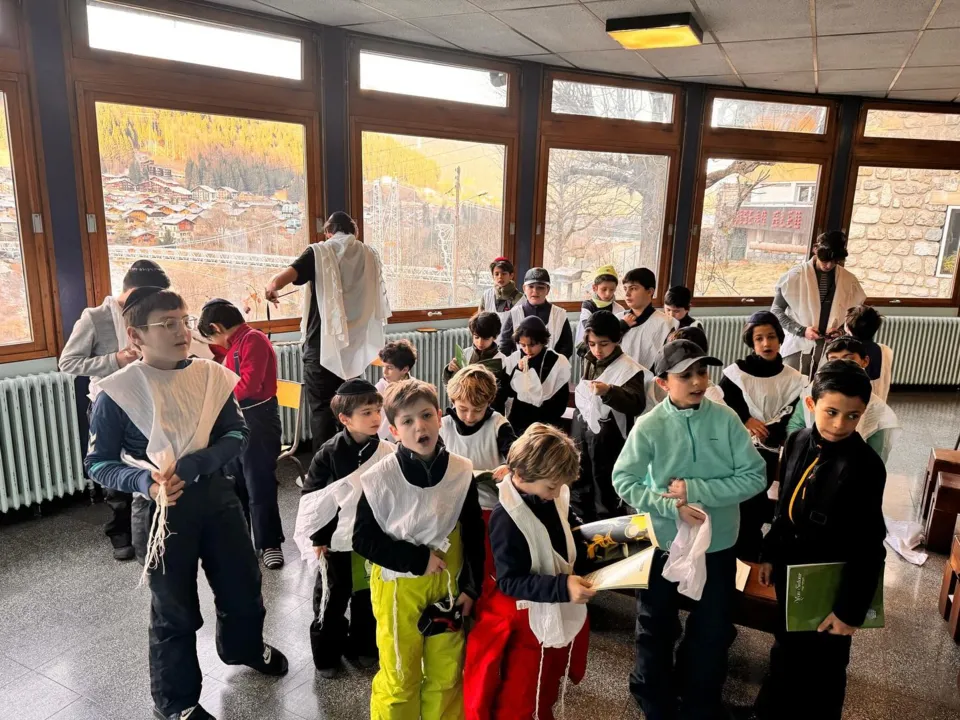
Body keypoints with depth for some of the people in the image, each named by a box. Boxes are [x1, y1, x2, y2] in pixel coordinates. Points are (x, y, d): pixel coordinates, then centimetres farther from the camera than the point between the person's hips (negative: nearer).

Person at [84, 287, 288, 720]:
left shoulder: (211, 375, -5)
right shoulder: (117, 392, -14)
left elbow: (236, 434, -5)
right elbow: (98, 462, -8)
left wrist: (192, 465, -20)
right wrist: (143, 482, -25)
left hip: (215, 493, 4)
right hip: (160, 507, -4)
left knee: (243, 583, 20)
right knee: (174, 608, 12)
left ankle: (243, 647, 52)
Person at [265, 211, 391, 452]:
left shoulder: (319, 252, -4)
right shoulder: (369, 255, 10)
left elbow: (280, 280, -16)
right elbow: (377, 300, 20)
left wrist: (271, 289, 4)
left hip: (322, 343, -4)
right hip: (355, 343, 4)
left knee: (321, 407, 3)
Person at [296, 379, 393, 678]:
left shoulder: (387, 452, -10)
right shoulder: (329, 454, -15)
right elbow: (311, 498, -8)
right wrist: (314, 539, -7)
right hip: (336, 543, -2)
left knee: (367, 599, 18)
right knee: (331, 601, 14)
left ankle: (362, 646, 39)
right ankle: (326, 654, 33)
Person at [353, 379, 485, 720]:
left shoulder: (461, 472, -8)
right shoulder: (380, 477, -16)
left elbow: (474, 534, 1)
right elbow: (363, 539, -11)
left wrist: (471, 587, 0)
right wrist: (417, 559, -18)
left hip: (448, 584, 3)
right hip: (398, 587, -2)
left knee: (447, 673, 16)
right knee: (399, 677, 11)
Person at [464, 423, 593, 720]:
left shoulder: (555, 498, -6)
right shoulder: (507, 517, -27)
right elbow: (509, 581, -26)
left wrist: (589, 544, -4)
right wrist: (563, 587, -36)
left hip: (562, 614, 7)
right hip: (526, 621, -7)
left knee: (547, 695, 28)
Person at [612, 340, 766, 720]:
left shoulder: (726, 419, -13)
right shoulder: (649, 426, -15)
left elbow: (754, 477, -14)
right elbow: (623, 480, -13)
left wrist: (695, 489, -21)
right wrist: (672, 506, -23)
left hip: (718, 543, 1)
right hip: (665, 541, -1)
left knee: (713, 631, 20)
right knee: (656, 628, 19)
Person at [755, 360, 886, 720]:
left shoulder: (865, 466, -25)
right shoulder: (799, 441, -7)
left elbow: (868, 547, -21)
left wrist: (850, 609, -18)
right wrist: (771, 554, 11)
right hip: (791, 571, 6)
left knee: (820, 667, 17)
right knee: (786, 648, 27)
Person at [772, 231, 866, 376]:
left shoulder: (849, 280, 3)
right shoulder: (795, 276, -6)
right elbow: (776, 310, -2)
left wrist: (842, 330, -8)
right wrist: (801, 330, -14)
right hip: (799, 346, -2)